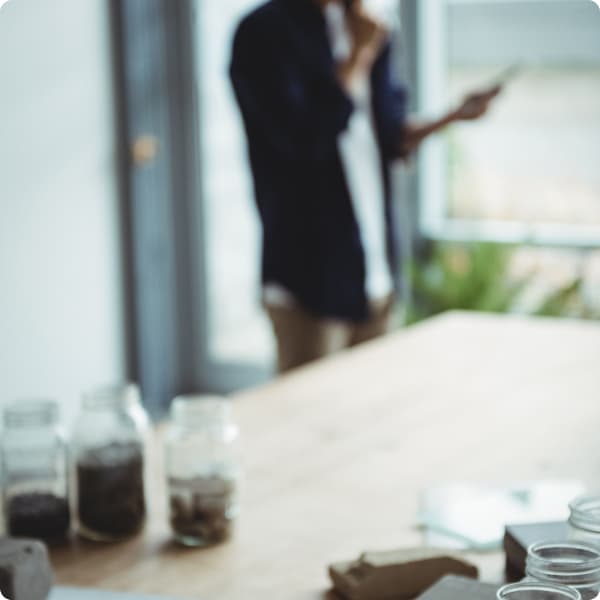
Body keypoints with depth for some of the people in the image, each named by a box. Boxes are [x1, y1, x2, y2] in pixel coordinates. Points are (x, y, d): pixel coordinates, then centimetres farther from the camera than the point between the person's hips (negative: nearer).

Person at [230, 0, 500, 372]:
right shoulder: (264, 33, -10)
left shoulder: (367, 31, 12)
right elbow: (305, 137, -21)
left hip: (375, 269, 7)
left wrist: (456, 116, 0)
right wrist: (357, 55, -15)